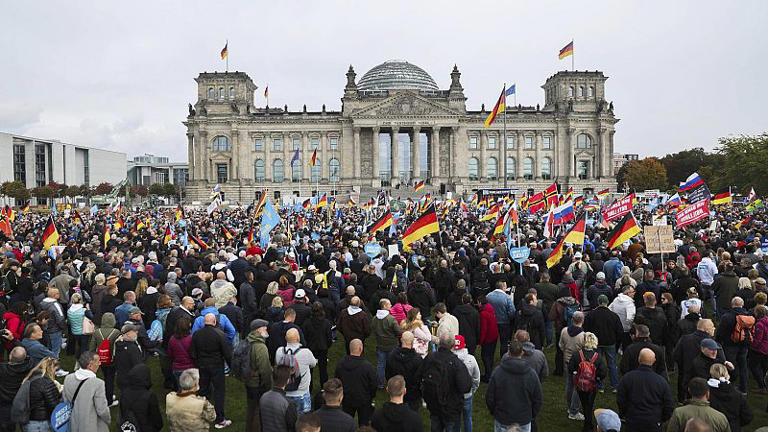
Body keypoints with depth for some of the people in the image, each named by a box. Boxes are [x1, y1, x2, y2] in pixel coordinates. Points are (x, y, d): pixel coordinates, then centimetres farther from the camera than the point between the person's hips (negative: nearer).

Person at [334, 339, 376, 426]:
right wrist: (372, 397, 6)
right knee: (363, 423, 14)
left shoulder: (341, 363, -11)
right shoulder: (367, 366, -24)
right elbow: (373, 384, -14)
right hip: (364, 400, -3)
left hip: (346, 400, 4)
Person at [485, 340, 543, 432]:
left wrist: (493, 412, 13)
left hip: (502, 421, 0)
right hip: (524, 421, 0)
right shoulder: (531, 374, -10)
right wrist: (532, 416, 16)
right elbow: (537, 399, 0)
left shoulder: (497, 372, -13)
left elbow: (489, 397, -5)